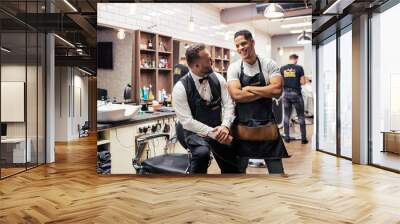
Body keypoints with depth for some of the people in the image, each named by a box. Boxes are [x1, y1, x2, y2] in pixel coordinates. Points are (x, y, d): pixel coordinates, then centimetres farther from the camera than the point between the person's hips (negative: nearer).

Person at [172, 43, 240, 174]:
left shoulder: (218, 79, -4)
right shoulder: (180, 88, -18)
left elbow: (228, 105, -5)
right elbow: (187, 121, -21)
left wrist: (225, 126, -24)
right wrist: (213, 134, -26)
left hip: (217, 129, 5)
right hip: (194, 131, -4)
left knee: (232, 169, 10)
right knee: (202, 152, -38)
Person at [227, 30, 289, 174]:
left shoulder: (269, 65, -2)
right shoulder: (234, 68, -2)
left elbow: (277, 90, -15)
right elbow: (236, 95, -16)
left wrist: (249, 88, -12)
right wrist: (266, 92, -13)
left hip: (267, 125, 0)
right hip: (243, 127, 1)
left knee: (276, 168, 8)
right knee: (239, 168, 15)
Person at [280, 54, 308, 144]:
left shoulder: (282, 69, 1)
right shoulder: (299, 68, -7)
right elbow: (303, 82, -7)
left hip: (286, 94, 3)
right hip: (296, 94, -3)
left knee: (286, 116, 11)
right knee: (301, 116, 6)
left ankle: (287, 137, 14)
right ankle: (303, 138, 9)